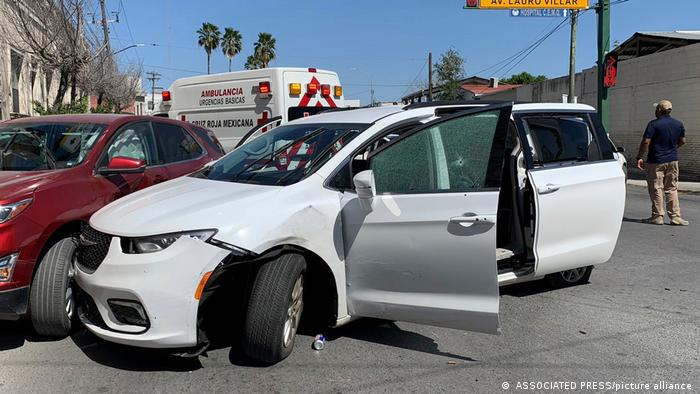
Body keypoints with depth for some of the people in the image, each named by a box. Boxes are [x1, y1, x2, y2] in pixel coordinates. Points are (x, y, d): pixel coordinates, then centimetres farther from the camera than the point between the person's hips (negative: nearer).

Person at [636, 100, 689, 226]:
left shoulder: (654, 124, -13)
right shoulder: (678, 124, 6)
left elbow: (646, 142, -19)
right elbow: (682, 141, 15)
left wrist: (639, 157, -13)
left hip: (656, 161, -5)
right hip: (673, 160, 6)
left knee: (656, 189, 1)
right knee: (672, 189, 10)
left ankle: (657, 216, 4)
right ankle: (675, 217, 10)